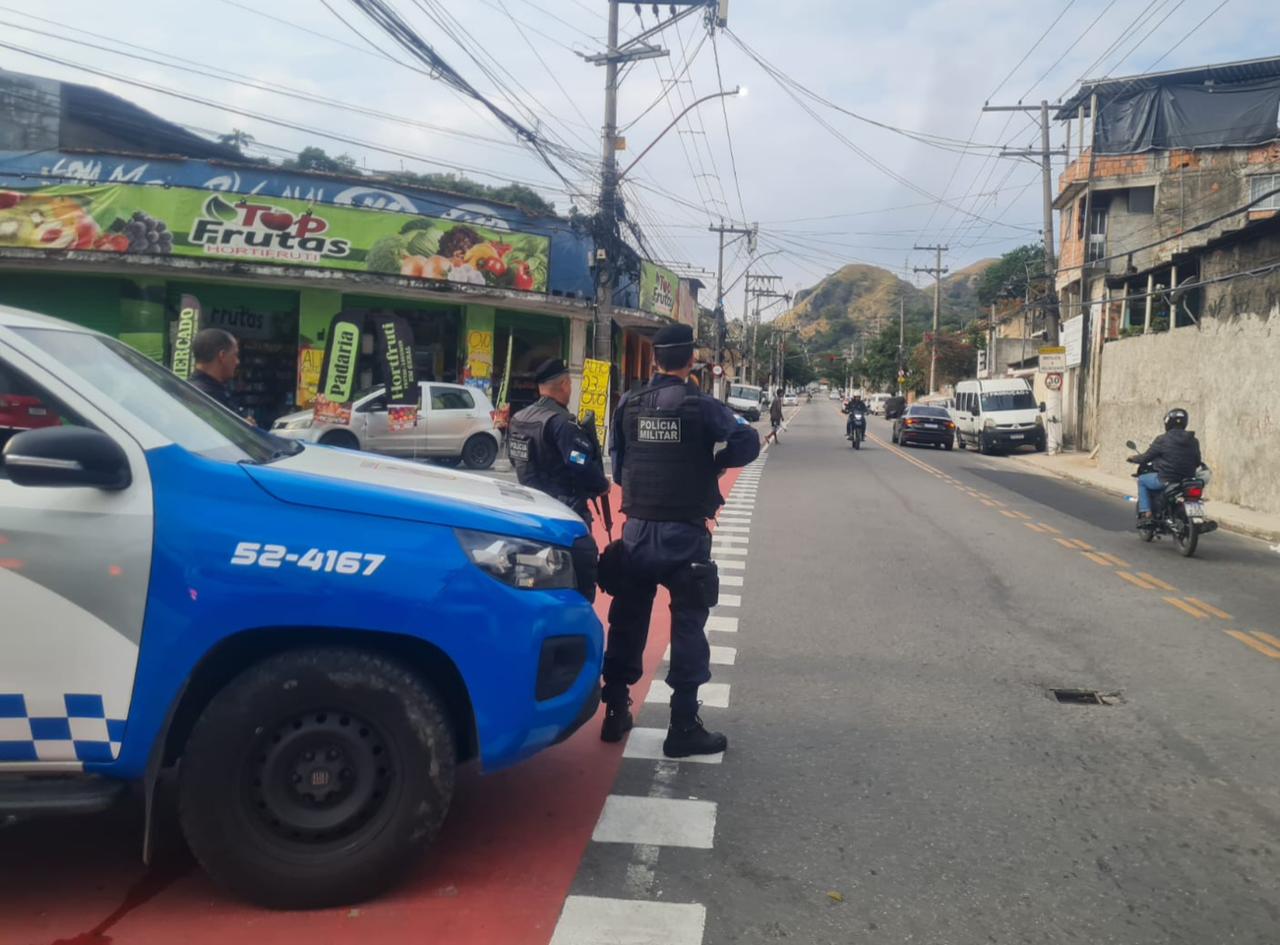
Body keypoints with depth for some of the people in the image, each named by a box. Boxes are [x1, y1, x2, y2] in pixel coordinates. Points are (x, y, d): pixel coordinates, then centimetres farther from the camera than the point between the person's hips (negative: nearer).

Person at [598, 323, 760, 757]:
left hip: (636, 529, 4)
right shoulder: (701, 406, -9)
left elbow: (617, 465, 6)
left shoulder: (629, 405, 2)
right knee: (687, 625, 4)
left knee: (628, 622, 14)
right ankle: (683, 727, 6)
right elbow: (748, 443, -13)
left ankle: (615, 712, 23)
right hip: (684, 533, -4)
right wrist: (713, 464, 2)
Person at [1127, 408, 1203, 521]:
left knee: (1142, 480, 20)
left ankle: (1145, 511, 9)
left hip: (1166, 480, -5)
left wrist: (1133, 458, 17)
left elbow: (1146, 457, -3)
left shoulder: (1162, 439, -11)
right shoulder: (1193, 441, 3)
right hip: (1187, 483, 5)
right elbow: (1197, 463, 11)